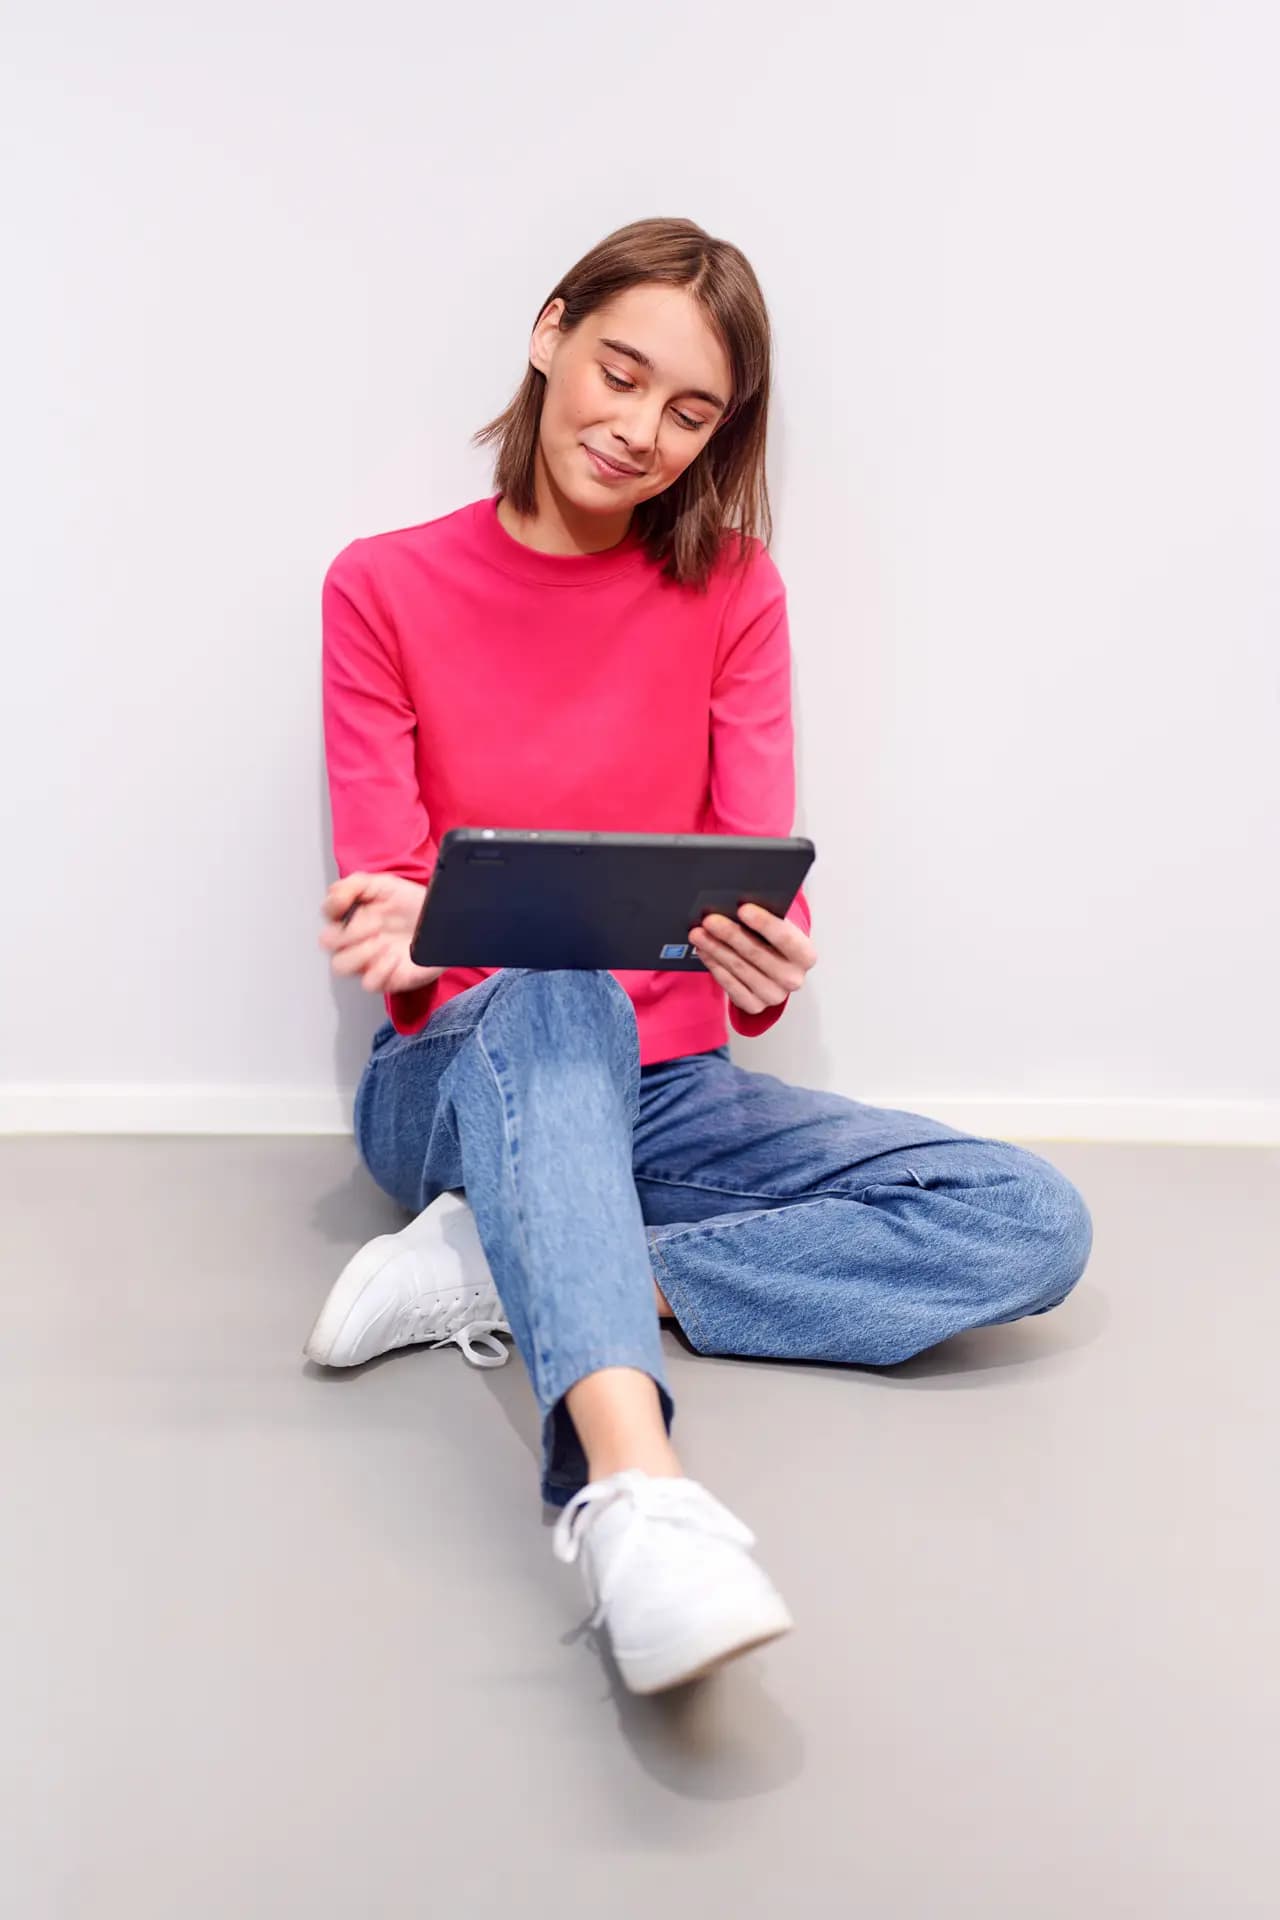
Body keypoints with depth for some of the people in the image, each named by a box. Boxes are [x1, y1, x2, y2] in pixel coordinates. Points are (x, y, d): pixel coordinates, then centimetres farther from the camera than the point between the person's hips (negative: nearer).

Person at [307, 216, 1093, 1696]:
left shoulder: (730, 589, 3)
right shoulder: (382, 589, 0)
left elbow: (762, 895, -5)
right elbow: (384, 927, -6)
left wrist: (767, 965, -30)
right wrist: (394, 941, -31)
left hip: (665, 1088, 3)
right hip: (456, 1084, -2)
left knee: (1032, 1225, -19)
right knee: (557, 995, -38)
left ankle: (499, 1274, -24)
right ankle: (636, 1492, -56)